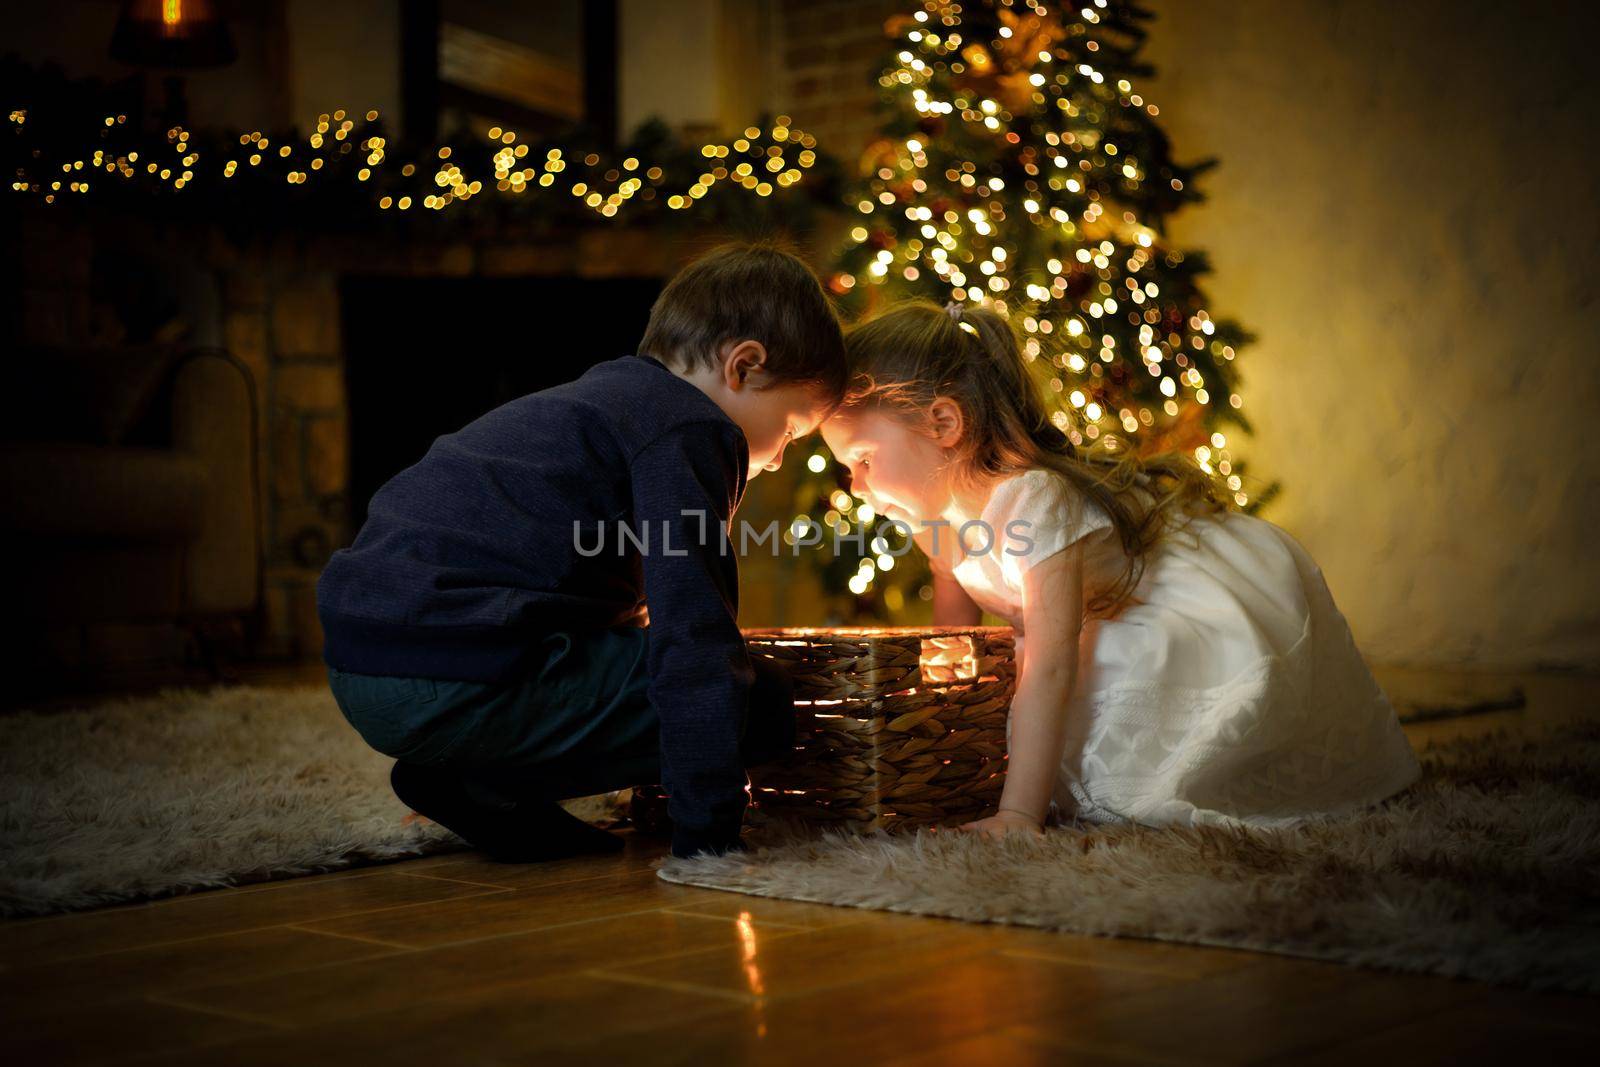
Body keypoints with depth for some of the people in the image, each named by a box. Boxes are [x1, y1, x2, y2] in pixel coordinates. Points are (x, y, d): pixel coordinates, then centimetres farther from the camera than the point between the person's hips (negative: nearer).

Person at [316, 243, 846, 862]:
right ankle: (485, 785, -6)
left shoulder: (603, 397, 27)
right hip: (456, 684, -10)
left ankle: (474, 776, 9)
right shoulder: (688, 429, -4)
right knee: (760, 706, -8)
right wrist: (708, 828, -10)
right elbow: (693, 630, -12)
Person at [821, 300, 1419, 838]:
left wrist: (1017, 813, -43)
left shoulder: (1033, 500, -34)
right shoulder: (938, 510, -5)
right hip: (1126, 632, 9)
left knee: (1112, 784, -24)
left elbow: (1050, 665, -39)